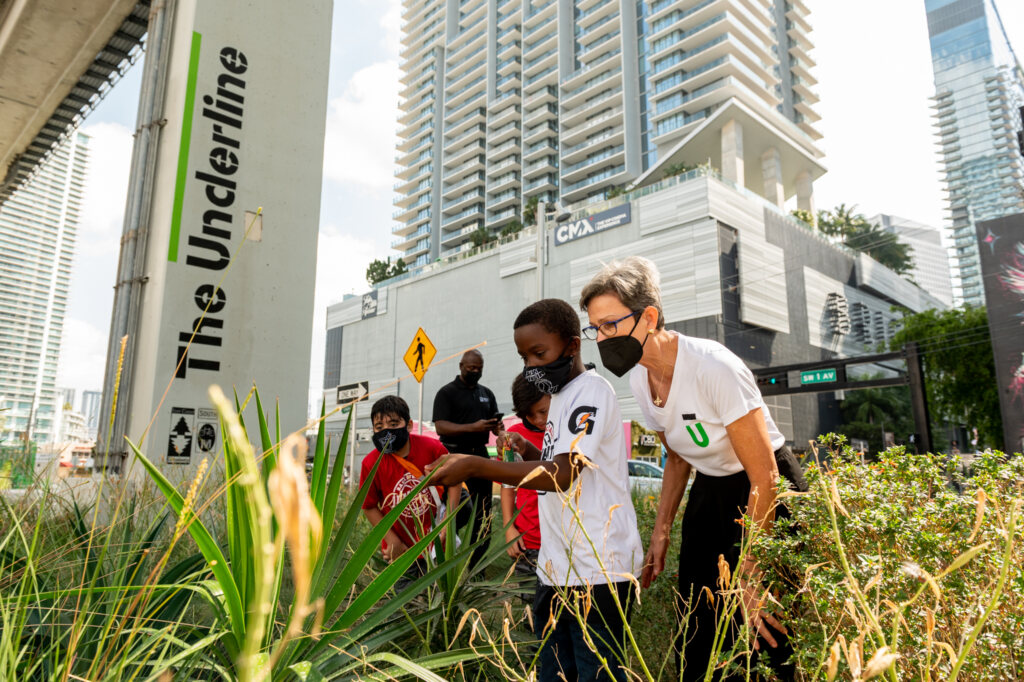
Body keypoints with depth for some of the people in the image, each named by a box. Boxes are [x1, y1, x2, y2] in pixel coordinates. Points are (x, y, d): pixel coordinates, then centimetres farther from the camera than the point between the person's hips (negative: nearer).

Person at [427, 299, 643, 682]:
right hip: (556, 570, 9)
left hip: (598, 572, -9)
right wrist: (531, 453, 5)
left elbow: (562, 475, -25)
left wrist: (473, 466, -29)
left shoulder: (592, 392, -13)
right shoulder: (560, 397, 16)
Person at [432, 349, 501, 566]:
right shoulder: (447, 392, -3)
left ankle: (477, 565, 17)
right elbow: (440, 426, -14)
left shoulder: (486, 394, 15)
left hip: (480, 455, 6)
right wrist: (473, 427, -24)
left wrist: (498, 428, -8)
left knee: (482, 509, 7)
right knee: (461, 511, -5)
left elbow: (495, 422, 17)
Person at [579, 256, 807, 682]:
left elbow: (764, 476, -23)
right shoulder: (638, 379, -5)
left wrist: (749, 576, -20)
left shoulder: (714, 367, -28)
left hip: (766, 490, -6)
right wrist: (661, 534, 5)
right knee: (696, 637, 9)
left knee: (769, 631, -7)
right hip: (709, 491, 6)